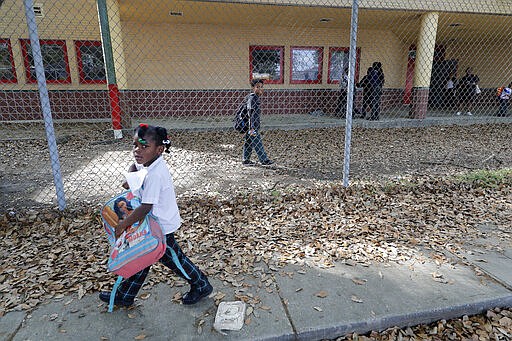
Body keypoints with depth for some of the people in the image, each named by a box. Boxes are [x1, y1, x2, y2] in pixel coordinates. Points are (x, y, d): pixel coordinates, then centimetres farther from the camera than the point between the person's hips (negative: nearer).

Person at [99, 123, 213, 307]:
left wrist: (123, 224, -22)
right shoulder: (149, 162, -3)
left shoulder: (154, 175, -32)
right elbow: (135, 165, 22)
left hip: (161, 226, -10)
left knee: (172, 259, 8)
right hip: (154, 224, 10)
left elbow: (145, 207, -33)